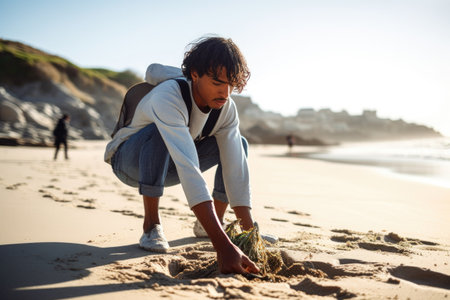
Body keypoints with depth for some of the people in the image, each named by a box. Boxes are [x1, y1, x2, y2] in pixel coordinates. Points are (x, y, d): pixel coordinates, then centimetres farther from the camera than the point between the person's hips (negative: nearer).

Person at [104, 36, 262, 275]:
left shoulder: (226, 108, -17)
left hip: (165, 165, 6)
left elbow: (236, 169, -21)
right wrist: (223, 246, -55)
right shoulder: (168, 98, -38)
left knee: (238, 144, -8)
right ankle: (151, 226, -22)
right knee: (158, 132, -38)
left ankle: (206, 224, 4)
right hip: (128, 159, -5)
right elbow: (189, 173, -49)